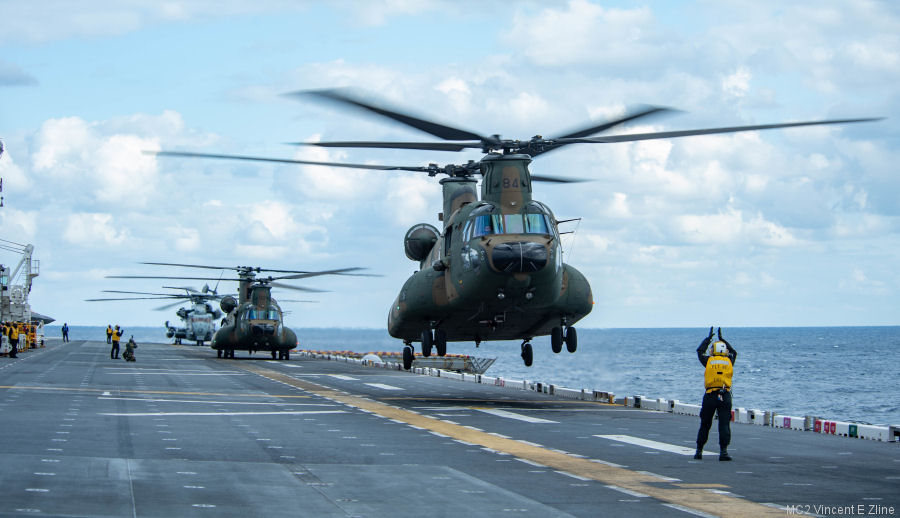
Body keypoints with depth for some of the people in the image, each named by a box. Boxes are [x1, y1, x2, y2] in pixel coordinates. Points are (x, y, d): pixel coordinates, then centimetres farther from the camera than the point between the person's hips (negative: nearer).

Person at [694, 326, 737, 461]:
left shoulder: (709, 361, 2)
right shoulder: (729, 361, 7)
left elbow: (700, 351, 22)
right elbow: (733, 352, 30)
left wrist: (709, 338, 33)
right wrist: (722, 339, 38)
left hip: (710, 396, 0)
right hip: (725, 396, 0)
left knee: (705, 425, 10)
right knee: (724, 424, -4)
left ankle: (699, 451, 17)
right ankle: (723, 451, -15)